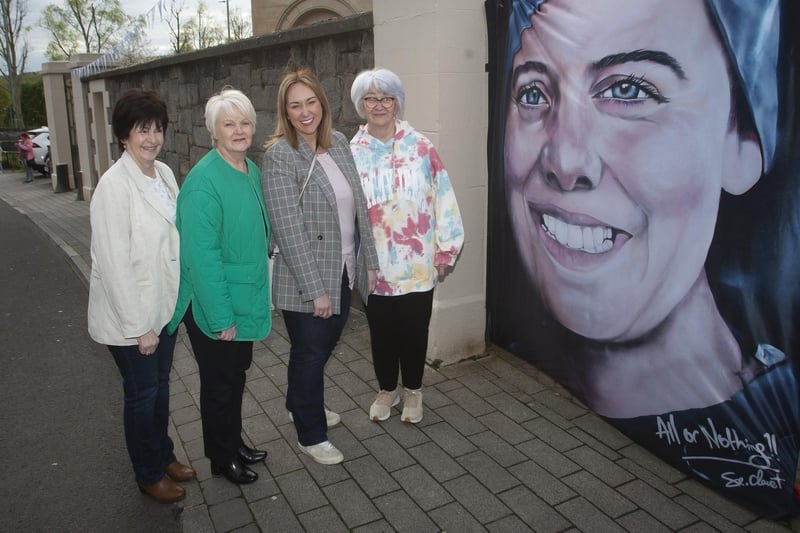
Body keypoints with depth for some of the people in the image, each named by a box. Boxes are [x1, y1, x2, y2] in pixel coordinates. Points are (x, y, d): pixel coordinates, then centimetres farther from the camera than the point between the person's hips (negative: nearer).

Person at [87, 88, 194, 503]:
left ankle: (163, 456, 43)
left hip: (164, 305, 6)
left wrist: (177, 298, 8)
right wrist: (139, 326, -18)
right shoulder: (114, 185, -20)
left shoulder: (163, 173, 2)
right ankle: (148, 475, 32)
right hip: (130, 315, -6)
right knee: (141, 394, 11)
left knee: (160, 385, 22)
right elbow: (114, 263, -21)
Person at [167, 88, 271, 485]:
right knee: (219, 383, 10)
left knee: (236, 374, 22)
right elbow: (201, 256, -24)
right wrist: (220, 317, -22)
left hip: (245, 301, 8)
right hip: (213, 307, -8)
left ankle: (234, 441, 42)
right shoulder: (204, 181, -23)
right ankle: (221, 457, 31)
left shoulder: (252, 170, 3)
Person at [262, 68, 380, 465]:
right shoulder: (279, 155, -15)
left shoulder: (339, 143, 4)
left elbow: (358, 206, 8)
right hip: (305, 280, -6)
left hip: (343, 272, 7)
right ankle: (311, 436, 31)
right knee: (310, 353, 10)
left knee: (326, 344, 22)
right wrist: (315, 289, -20)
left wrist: (369, 262, 7)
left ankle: (302, 405, 49)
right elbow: (288, 229, -19)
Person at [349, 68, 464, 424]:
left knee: (414, 331, 11)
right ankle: (387, 389, 38)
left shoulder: (421, 147, -4)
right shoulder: (353, 154, 1)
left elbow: (444, 198, -3)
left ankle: (413, 391, 35)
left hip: (417, 265, -1)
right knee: (381, 332, 15)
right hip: (374, 267, 1)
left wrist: (446, 250, -4)